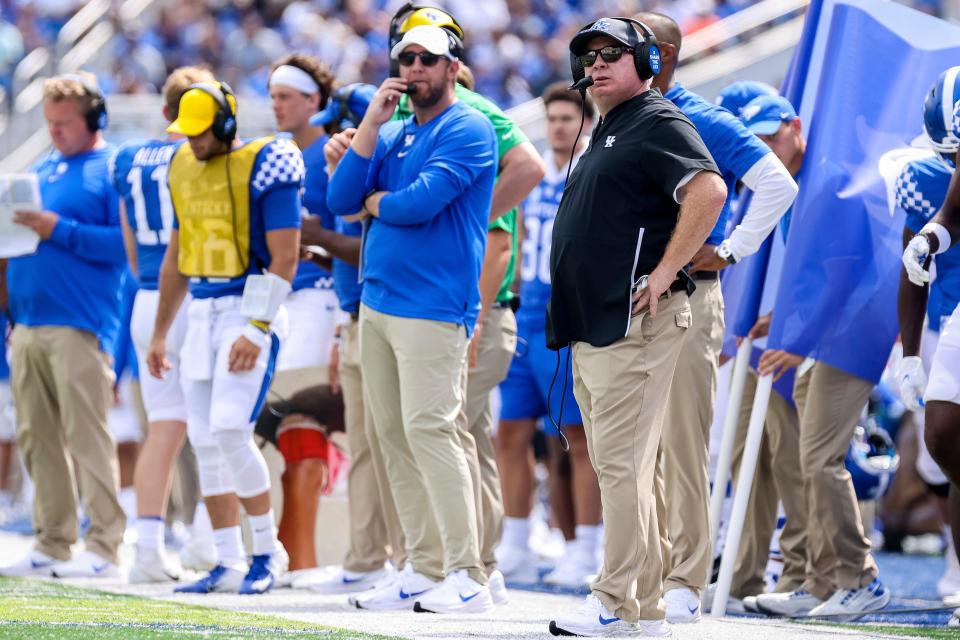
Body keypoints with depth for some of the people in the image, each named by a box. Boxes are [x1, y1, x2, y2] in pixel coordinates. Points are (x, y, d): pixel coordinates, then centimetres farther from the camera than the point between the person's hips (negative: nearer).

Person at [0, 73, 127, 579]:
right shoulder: (41, 171, 21)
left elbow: (126, 243, -13)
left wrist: (60, 231, -17)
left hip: (79, 324, -8)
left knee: (87, 437, -8)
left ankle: (102, 549, -7)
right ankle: (51, 546, 12)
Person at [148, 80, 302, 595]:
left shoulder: (265, 166, -11)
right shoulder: (183, 167, 12)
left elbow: (285, 257, -15)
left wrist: (256, 330, -21)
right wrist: (160, 333, 21)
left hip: (251, 310, -7)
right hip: (202, 313, 7)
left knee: (230, 431, -16)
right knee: (205, 441, 5)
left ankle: (267, 549, -1)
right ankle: (229, 564, 10)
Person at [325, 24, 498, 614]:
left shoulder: (468, 130, -6)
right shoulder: (392, 135, 18)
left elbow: (421, 201, -18)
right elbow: (341, 200, 7)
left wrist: (375, 201, 3)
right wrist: (370, 125, -1)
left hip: (432, 307, -8)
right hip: (377, 303, 8)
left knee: (430, 431, -15)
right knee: (393, 436, 7)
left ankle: (467, 577, -15)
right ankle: (424, 569, 12)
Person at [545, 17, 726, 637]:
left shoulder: (658, 123, -7)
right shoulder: (605, 133, 23)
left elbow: (710, 191, -23)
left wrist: (665, 274, -22)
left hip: (634, 324, -11)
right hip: (593, 327, 11)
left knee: (622, 464, -12)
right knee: (615, 466, 11)